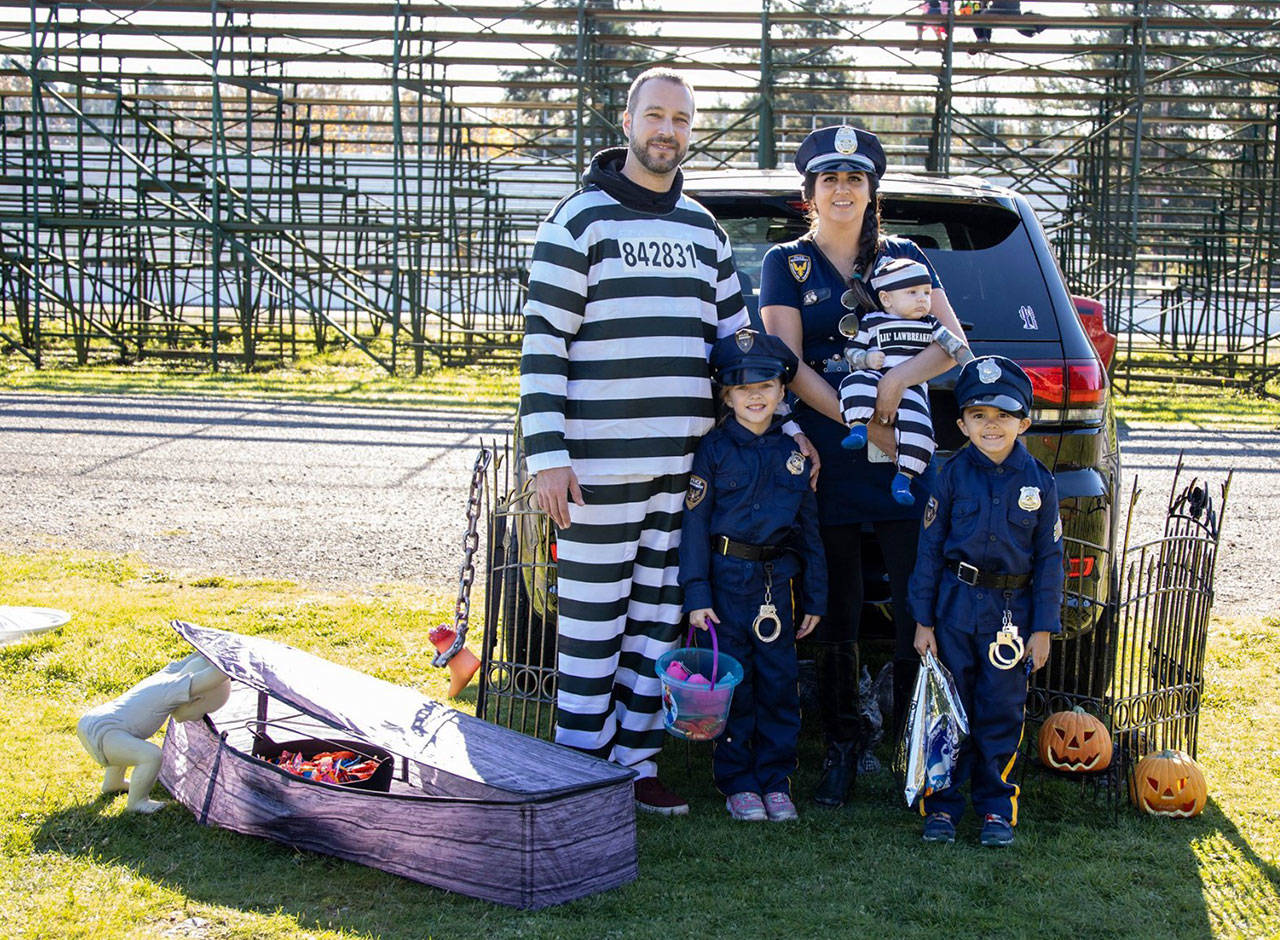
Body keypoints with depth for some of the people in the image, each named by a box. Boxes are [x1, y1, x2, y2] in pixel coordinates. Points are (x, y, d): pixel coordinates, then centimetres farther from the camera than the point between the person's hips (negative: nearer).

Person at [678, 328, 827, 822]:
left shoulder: (792, 453, 10)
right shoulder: (714, 449, -2)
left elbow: (809, 530, 13)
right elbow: (695, 522, -5)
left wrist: (814, 596, 11)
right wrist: (696, 594, -12)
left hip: (778, 581, 3)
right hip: (727, 578, -3)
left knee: (779, 683, 5)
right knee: (733, 684, 2)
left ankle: (775, 780, 16)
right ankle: (738, 782, 13)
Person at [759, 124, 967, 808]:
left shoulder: (903, 256, 12)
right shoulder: (786, 263, 8)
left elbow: (953, 342, 2)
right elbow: (789, 366, -2)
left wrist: (899, 377, -18)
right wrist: (864, 426, -11)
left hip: (905, 462, 1)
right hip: (827, 466, -1)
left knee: (919, 609, -4)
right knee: (834, 620, 5)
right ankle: (841, 751, 16)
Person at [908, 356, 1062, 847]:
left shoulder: (1039, 482, 0)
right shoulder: (952, 476, -2)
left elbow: (1049, 558, 4)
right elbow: (930, 548, 1)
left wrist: (1043, 628, 1)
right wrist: (924, 620, -1)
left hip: (1011, 611, 0)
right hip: (955, 605, 0)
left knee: (1001, 713, 6)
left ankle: (996, 806, 19)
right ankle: (942, 803, 16)